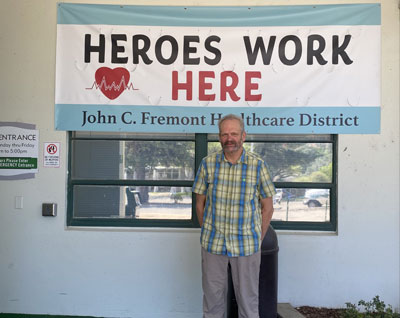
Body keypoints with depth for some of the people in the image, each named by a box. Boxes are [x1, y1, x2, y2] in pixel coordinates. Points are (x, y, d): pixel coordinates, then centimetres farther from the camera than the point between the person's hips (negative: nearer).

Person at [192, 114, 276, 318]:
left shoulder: (257, 165, -4)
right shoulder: (208, 164, -1)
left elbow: (267, 208, 2)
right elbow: (200, 204, 7)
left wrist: (258, 240, 3)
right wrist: (208, 233, 6)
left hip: (247, 246, -1)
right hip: (212, 245, 1)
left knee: (248, 300, 11)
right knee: (213, 301, 13)